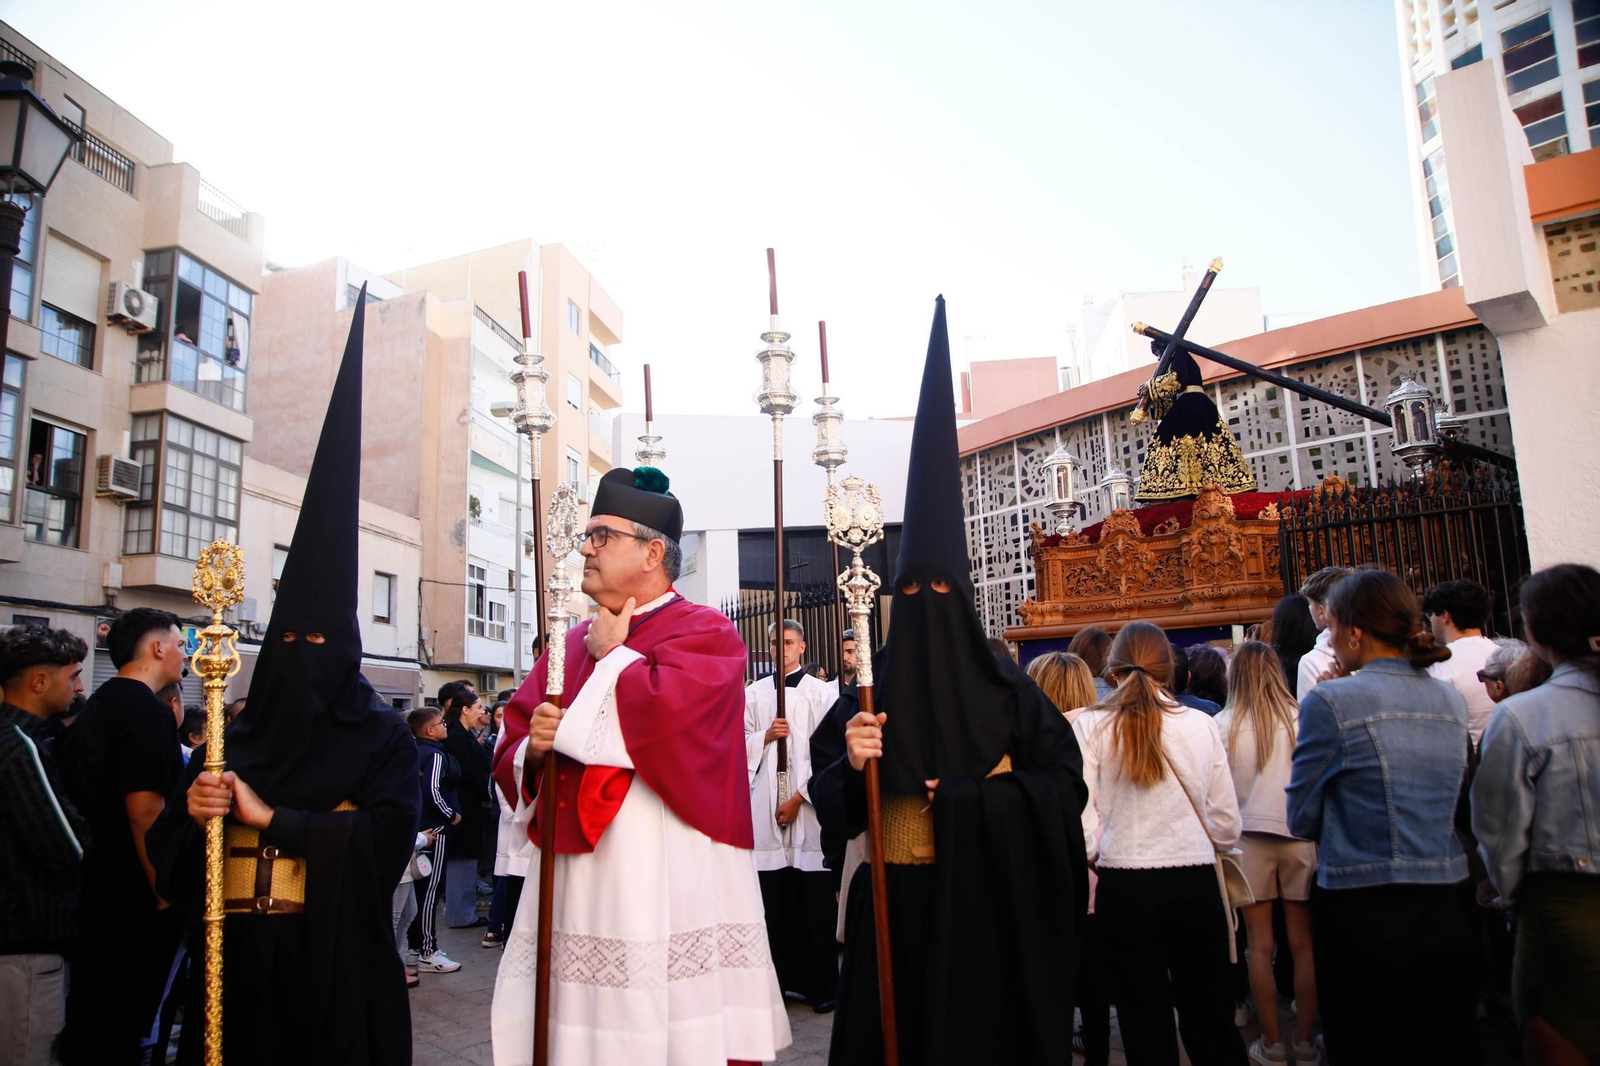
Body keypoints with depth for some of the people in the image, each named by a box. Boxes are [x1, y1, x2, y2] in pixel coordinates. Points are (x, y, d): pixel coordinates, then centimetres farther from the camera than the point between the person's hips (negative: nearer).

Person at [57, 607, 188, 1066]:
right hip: (138, 899, -9)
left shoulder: (96, 706, 11)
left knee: (90, 1025, 18)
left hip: (98, 887, 9)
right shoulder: (149, 710, -18)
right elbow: (145, 812, -23)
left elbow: (86, 797, 17)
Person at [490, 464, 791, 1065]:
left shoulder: (705, 634, -2)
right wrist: (534, 749, -6)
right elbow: (509, 757, 17)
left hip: (668, 893, -5)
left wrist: (613, 654, -5)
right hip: (573, 887, 6)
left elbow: (663, 715, -22)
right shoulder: (571, 646, 16)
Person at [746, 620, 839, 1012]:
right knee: (772, 899, 3)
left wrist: (799, 798, -8)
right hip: (764, 807, 3)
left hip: (807, 807, -3)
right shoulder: (754, 693, 11)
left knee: (814, 899, -1)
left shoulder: (820, 693, 1)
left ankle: (822, 985, 10)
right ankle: (777, 978, 15)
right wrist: (765, 736, -7)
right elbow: (739, 744, 12)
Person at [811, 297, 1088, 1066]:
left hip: (989, 904, -1)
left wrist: (968, 799, -15)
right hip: (895, 905, 1)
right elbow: (829, 800, -1)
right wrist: (849, 763, -22)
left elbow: (1064, 781, -5)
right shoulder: (866, 692, 1)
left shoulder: (1006, 687, -1)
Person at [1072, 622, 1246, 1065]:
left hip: (1125, 885, -1)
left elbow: (1083, 824, -10)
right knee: (1211, 1023, 16)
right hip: (1196, 883, 1)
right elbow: (1227, 825, 3)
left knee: (1146, 1027, 11)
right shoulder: (1201, 724, -3)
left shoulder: (1089, 726, -7)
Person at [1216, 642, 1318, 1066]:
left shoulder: (1224, 724, -6)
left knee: (1260, 944, 7)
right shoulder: (1300, 717, -5)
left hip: (1249, 836, -1)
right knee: (1302, 942, 10)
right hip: (1299, 834, 1)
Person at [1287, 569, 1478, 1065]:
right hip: (1444, 914, 5)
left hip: (1362, 917, -5)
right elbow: (1456, 809, 16)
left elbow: (1302, 820, -6)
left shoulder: (1331, 702, -13)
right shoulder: (1453, 702, 5)